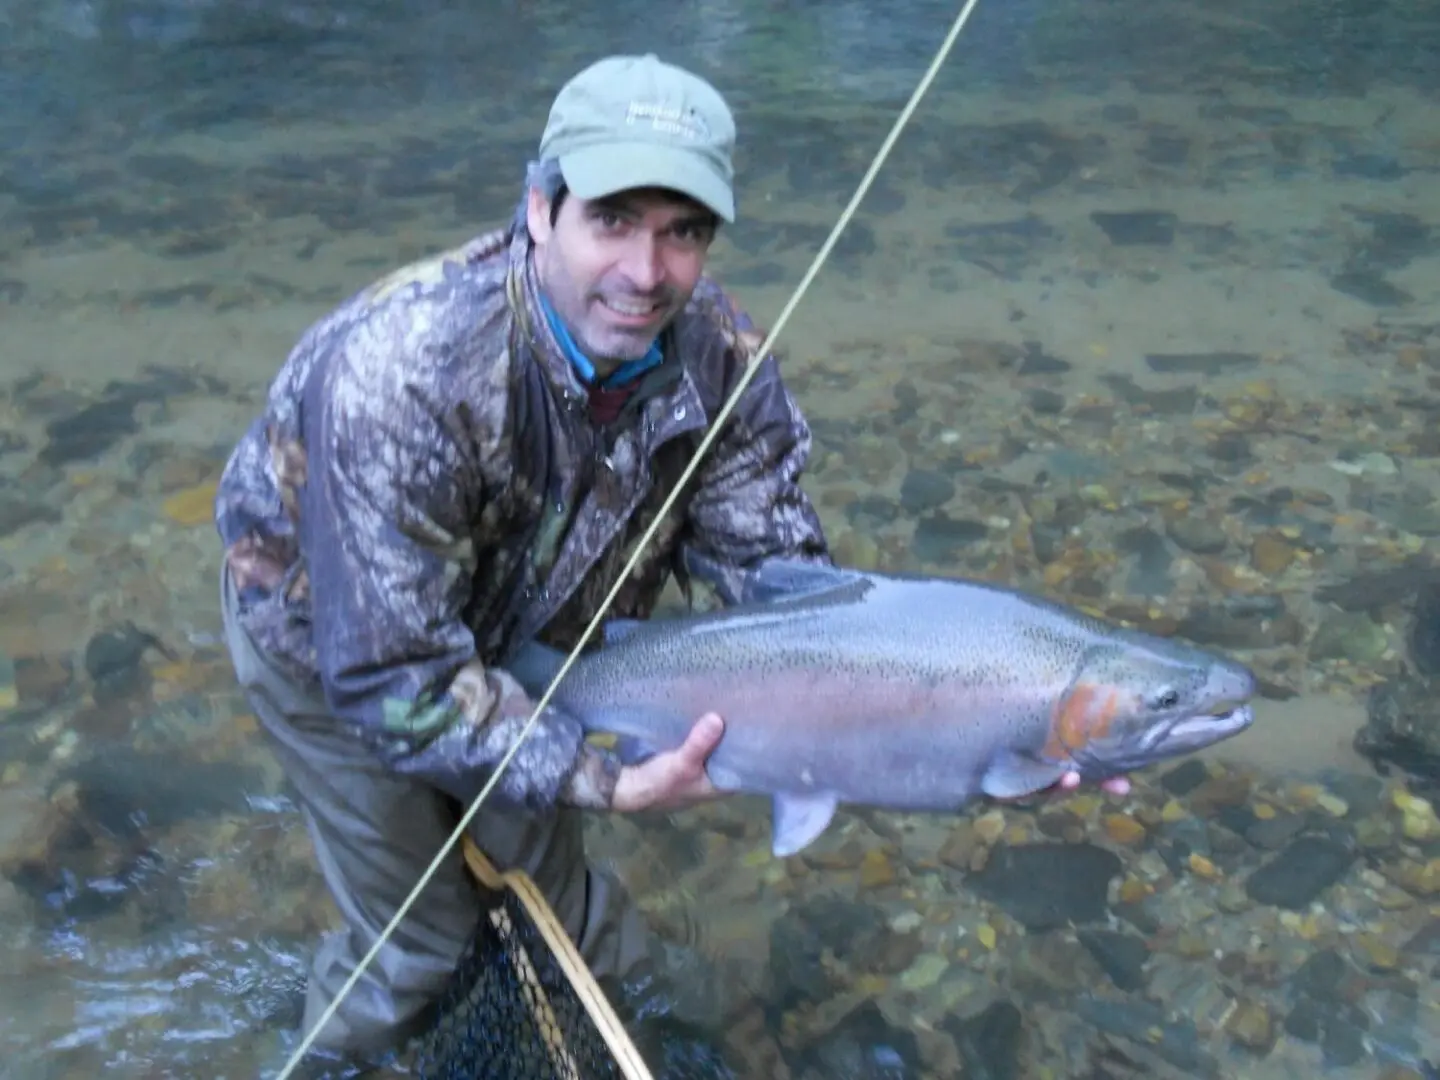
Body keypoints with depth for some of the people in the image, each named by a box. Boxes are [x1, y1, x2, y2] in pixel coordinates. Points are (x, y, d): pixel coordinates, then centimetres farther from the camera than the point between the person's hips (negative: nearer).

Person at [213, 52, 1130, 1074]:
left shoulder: (717, 355, -24)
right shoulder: (398, 373, -39)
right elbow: (397, 678, -34)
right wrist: (609, 784, -36)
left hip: (522, 634, 4)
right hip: (337, 642, -4)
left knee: (544, 886, 18)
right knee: (422, 938, 7)